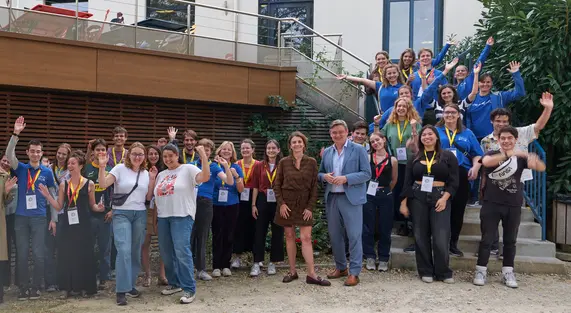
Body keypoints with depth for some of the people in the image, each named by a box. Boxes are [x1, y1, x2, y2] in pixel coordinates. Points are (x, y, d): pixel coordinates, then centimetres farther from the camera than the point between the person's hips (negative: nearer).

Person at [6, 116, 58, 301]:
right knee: (21, 254, 5)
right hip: (21, 217, 1)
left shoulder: (47, 172, 3)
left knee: (38, 254, 0)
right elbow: (9, 155, -15)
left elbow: (53, 196, 6)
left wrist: (54, 219, 2)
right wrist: (15, 134, -26)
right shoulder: (21, 169, 4)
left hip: (39, 218, -1)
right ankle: (23, 288, 15)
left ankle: (36, 288, 11)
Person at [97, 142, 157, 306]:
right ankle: (121, 290, -10)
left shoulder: (146, 173, 8)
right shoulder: (120, 169, -4)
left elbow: (148, 197, 10)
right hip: (121, 214, -4)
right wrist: (102, 167, -26)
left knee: (135, 251, 8)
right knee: (124, 251, -14)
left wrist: (152, 179, 1)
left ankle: (131, 285, 22)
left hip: (140, 214, 4)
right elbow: (103, 184, -14)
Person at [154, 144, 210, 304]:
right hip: (163, 217, 7)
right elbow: (156, 196, 22)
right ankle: (174, 283, 27)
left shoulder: (188, 169, -3)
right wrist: (155, 214, 11)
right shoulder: (161, 175, 18)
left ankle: (189, 288, -8)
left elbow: (205, 177, -19)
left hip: (182, 216, -7)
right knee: (166, 253, 11)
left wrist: (204, 157, -26)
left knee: (181, 251, -14)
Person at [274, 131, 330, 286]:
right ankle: (292, 271, 14)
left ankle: (311, 275, -4)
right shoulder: (283, 162, 2)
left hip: (304, 204, -1)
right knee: (289, 236, 5)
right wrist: (281, 203, -7)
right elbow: (277, 185, 4)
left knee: (306, 237, -6)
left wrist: (310, 207, -6)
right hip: (287, 204, 1)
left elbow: (314, 186, 1)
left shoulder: (311, 162, 1)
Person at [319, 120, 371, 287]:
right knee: (334, 235, 12)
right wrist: (324, 176, -7)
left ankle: (354, 272, 3)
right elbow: (320, 173, 17)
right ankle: (340, 267, 27)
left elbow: (366, 173, -8)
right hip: (331, 198, 5)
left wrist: (345, 178, -19)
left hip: (351, 198, -5)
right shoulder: (327, 152, 11)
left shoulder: (358, 150, -3)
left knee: (354, 236, -3)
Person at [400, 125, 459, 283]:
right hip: (418, 198, 2)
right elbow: (407, 182, 9)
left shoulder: (448, 156, 5)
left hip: (440, 198, -2)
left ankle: (443, 272, 6)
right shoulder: (415, 158, 10)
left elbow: (454, 181, 1)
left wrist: (444, 198, -12)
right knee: (421, 236, 4)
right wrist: (404, 202, 2)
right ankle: (425, 271, 14)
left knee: (441, 237, -8)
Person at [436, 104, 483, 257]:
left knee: (458, 211, 4)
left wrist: (475, 167, -3)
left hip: (461, 176, 2)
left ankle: (453, 243, 15)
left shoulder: (467, 133, 17)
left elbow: (477, 154, 14)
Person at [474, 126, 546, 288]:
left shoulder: (521, 157, 4)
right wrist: (508, 154, -39)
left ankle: (507, 272, 19)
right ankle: (480, 271, 8)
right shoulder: (492, 154, -1)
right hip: (491, 204, -2)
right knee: (487, 239, 0)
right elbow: (486, 162, -26)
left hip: (513, 206, 2)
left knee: (510, 240, 9)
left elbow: (541, 168, -13)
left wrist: (534, 160, -37)